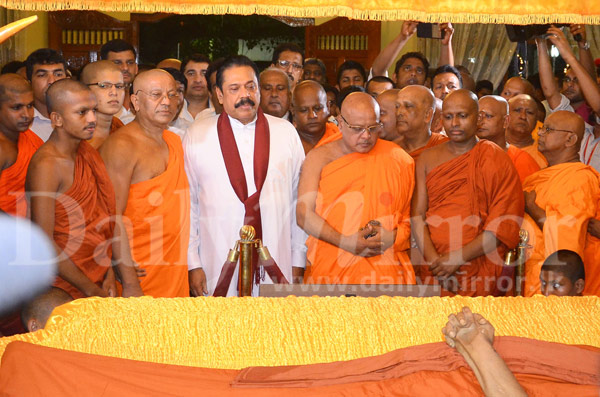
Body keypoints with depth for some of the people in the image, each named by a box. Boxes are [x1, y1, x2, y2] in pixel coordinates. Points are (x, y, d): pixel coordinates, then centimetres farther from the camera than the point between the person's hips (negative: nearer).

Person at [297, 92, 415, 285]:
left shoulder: (398, 159, 6)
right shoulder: (319, 158, 5)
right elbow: (304, 214, -3)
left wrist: (393, 237, -12)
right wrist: (346, 242, -14)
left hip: (384, 269, 0)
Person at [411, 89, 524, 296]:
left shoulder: (496, 159, -2)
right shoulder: (427, 159, 8)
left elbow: (504, 225, -9)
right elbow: (417, 215, 1)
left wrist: (458, 258, -15)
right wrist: (433, 260, -14)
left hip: (480, 271, -2)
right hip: (433, 271, 2)